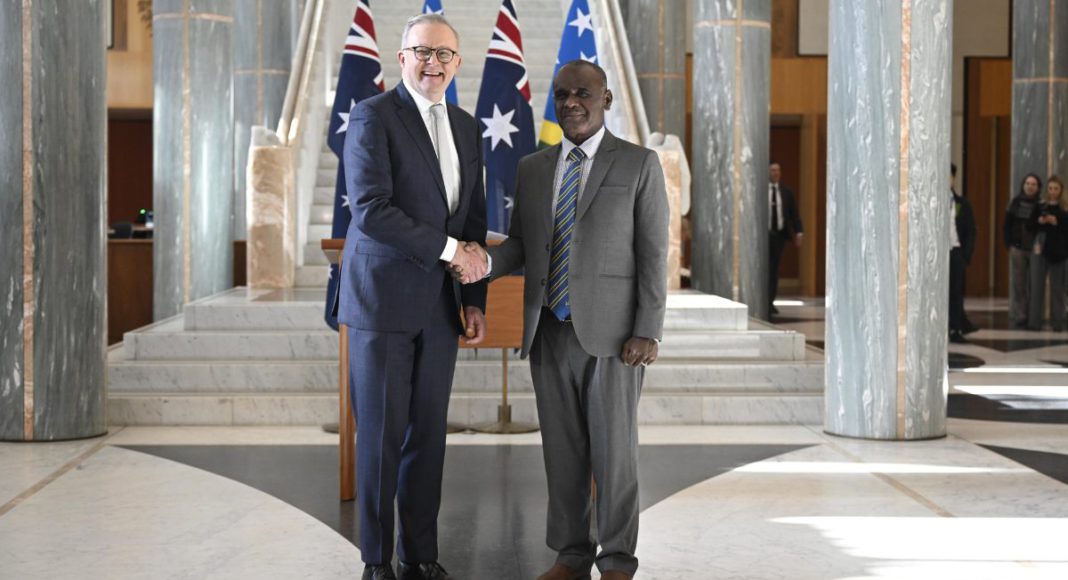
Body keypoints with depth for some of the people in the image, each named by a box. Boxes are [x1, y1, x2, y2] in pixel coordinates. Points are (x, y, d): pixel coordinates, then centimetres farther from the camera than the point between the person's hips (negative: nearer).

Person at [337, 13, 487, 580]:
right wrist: (447, 248, -16)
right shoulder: (373, 116, -7)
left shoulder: (466, 128, 13)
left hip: (440, 305, 6)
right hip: (382, 299, -6)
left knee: (428, 432, 9)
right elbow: (371, 209, -17)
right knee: (381, 433, 1)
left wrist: (475, 299, 12)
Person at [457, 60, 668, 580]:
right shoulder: (532, 168, 10)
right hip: (550, 332, 4)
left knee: (613, 450, 2)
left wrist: (648, 333, -13)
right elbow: (520, 247, 11)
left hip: (610, 332, -4)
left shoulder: (639, 164, -3)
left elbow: (653, 254, -6)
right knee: (561, 449, 10)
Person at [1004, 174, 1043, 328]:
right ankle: (1018, 317, 6)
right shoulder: (1016, 202, 5)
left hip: (1035, 249, -1)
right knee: (1018, 283, 2)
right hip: (1017, 247, 1)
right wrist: (1009, 244, 0)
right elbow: (1007, 224, 8)